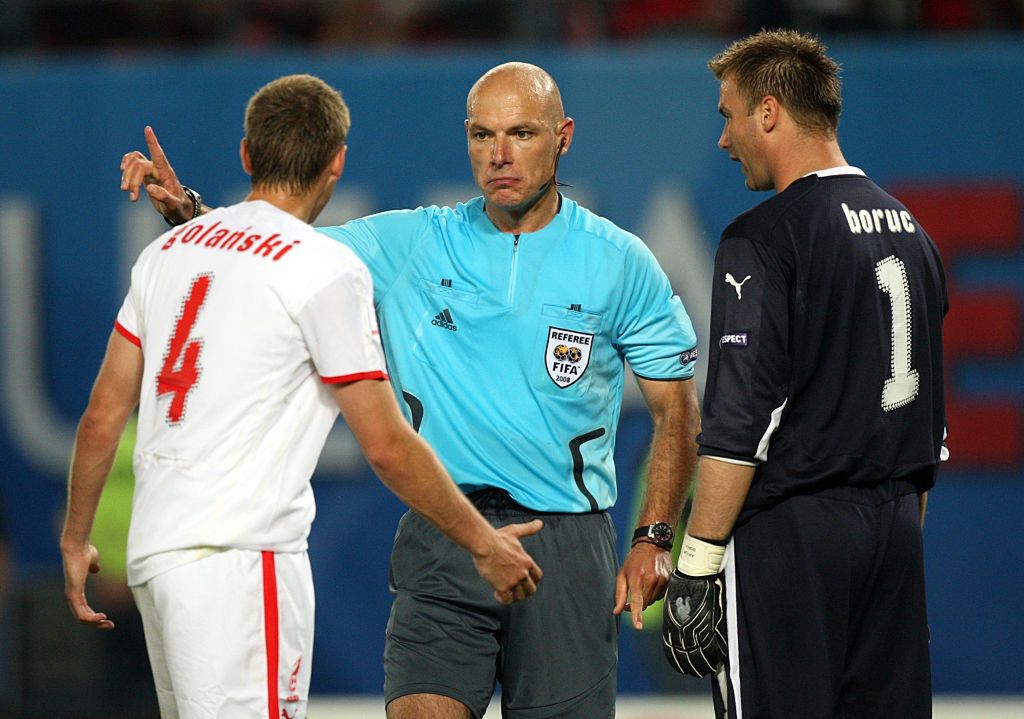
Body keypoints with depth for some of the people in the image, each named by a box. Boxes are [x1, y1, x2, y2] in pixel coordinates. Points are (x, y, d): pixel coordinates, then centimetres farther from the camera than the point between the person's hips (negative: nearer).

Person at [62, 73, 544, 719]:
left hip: (153, 548, 8)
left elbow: (103, 416, 15)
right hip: (240, 557, -8)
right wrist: (483, 544, 4)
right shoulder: (329, 270, -7)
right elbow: (387, 446, -6)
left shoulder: (168, 250, 13)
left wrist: (75, 540, 26)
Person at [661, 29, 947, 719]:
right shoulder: (911, 232, 15)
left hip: (790, 533, -8)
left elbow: (738, 425, -16)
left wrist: (696, 568, -14)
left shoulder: (764, 238, -10)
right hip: (896, 530, 8)